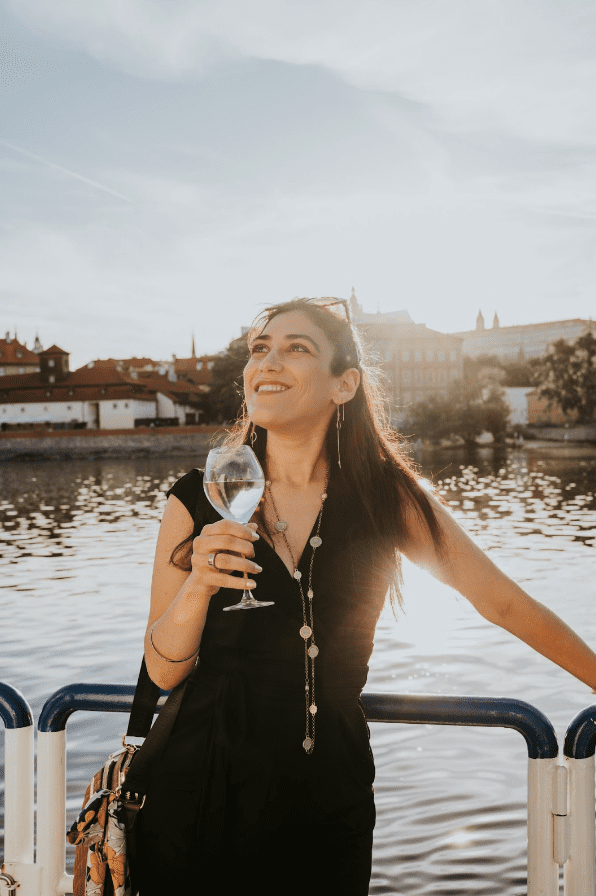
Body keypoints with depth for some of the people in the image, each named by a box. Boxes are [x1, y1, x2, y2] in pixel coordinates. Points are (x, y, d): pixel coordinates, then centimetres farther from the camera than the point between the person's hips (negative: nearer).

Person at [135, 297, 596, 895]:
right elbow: (161, 671, -6)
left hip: (329, 804, 1)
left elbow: (503, 601, 2)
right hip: (204, 795, 0)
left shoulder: (386, 497, -6)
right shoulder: (196, 502, -7)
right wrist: (199, 584, -24)